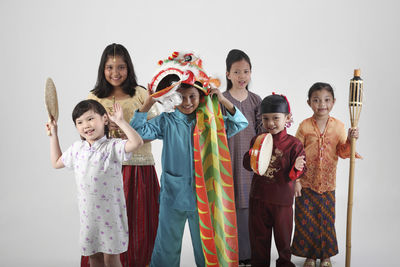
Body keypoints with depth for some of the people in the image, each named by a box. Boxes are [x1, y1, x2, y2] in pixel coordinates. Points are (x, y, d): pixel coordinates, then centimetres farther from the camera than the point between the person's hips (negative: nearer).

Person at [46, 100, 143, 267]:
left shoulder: (112, 147, -12)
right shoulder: (76, 149, 6)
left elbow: (137, 142, -30)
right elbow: (57, 162, 24)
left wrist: (120, 121, -23)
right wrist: (53, 135, 22)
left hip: (110, 211, -5)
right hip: (88, 213, 5)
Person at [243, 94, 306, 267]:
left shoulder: (293, 143, -9)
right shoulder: (257, 140, -1)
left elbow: (297, 173, -8)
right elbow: (247, 165, 0)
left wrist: (296, 168, -31)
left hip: (282, 198, -2)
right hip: (258, 198, 2)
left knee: (283, 234, 15)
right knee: (259, 235, 15)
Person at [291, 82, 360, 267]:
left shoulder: (338, 126, 0)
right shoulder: (304, 126, -6)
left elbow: (342, 152, 3)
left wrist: (350, 140, -17)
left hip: (327, 182, 1)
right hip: (306, 182, -1)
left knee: (326, 219, 10)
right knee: (306, 219, 5)